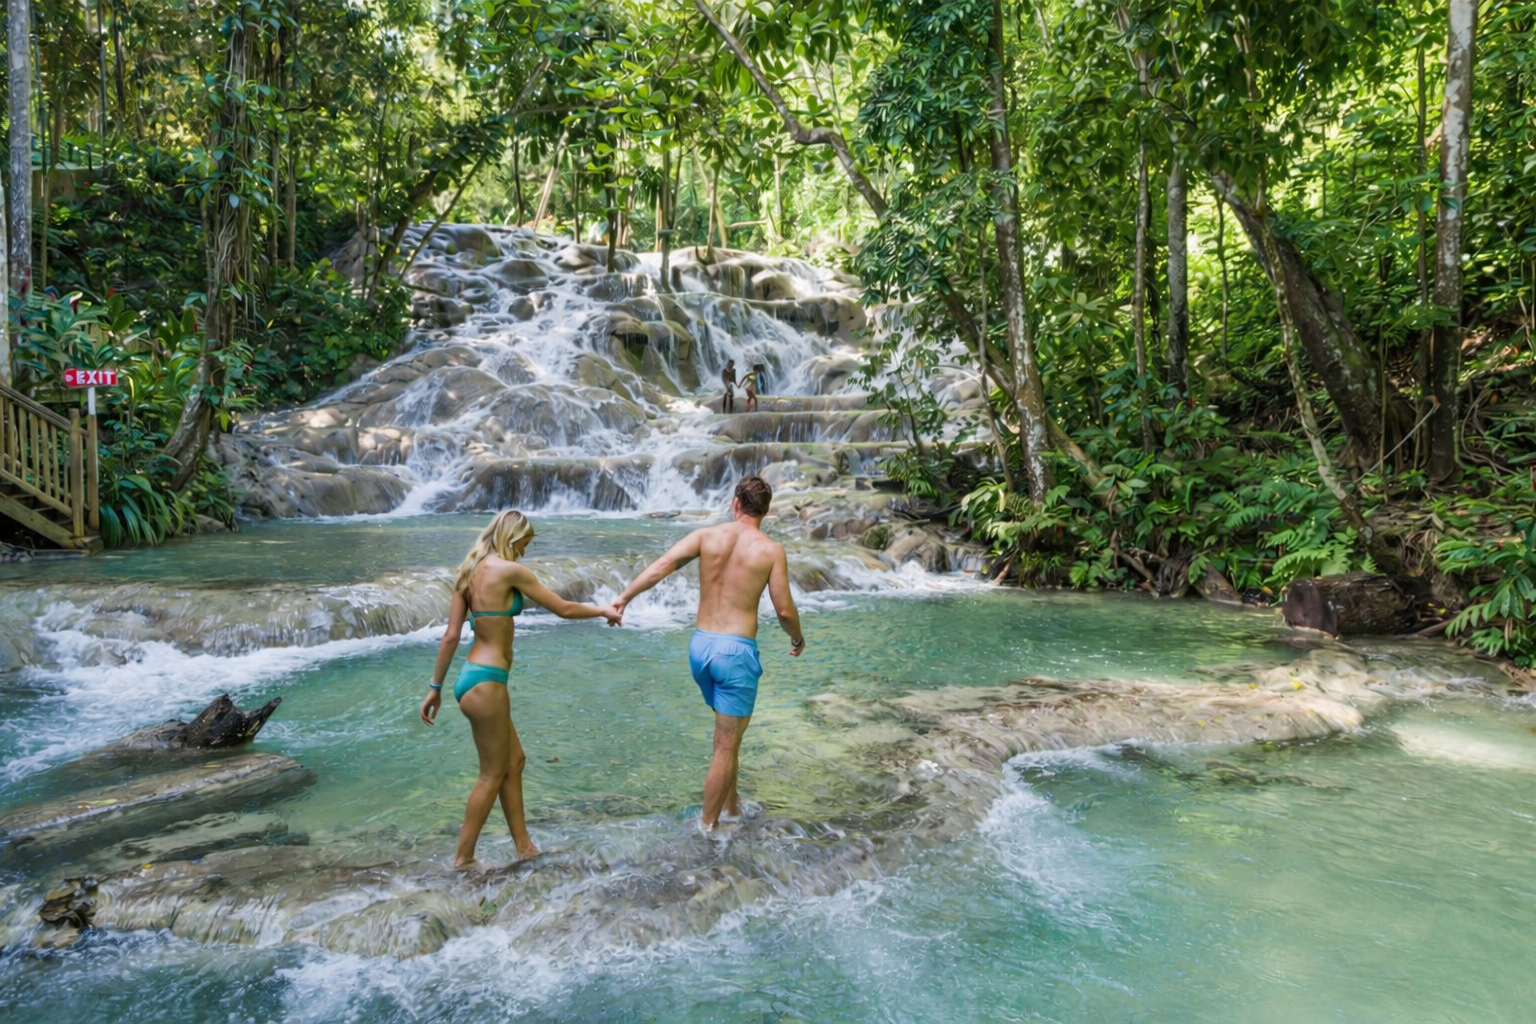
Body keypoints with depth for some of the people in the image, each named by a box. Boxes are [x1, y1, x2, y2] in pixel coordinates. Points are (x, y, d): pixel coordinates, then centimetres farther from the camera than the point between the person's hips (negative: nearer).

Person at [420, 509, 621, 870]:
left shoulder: (470, 572, 9)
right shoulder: (510, 570, -14)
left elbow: (451, 636, 8)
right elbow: (564, 609, -7)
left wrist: (435, 686, 12)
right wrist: (603, 611, 10)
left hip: (473, 677, 9)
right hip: (486, 682, -9)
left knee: (514, 760, 18)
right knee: (493, 774, 7)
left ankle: (523, 845, 27)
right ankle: (464, 856, 19)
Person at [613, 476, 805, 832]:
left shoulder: (706, 535, 3)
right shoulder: (771, 550, -5)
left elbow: (661, 566, -9)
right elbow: (784, 610, -5)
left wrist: (624, 598, -7)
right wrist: (798, 638, 14)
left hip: (700, 644, 5)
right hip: (737, 650, -5)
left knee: (729, 728, 27)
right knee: (726, 746, 6)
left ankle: (731, 802, 38)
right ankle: (706, 827, 11)